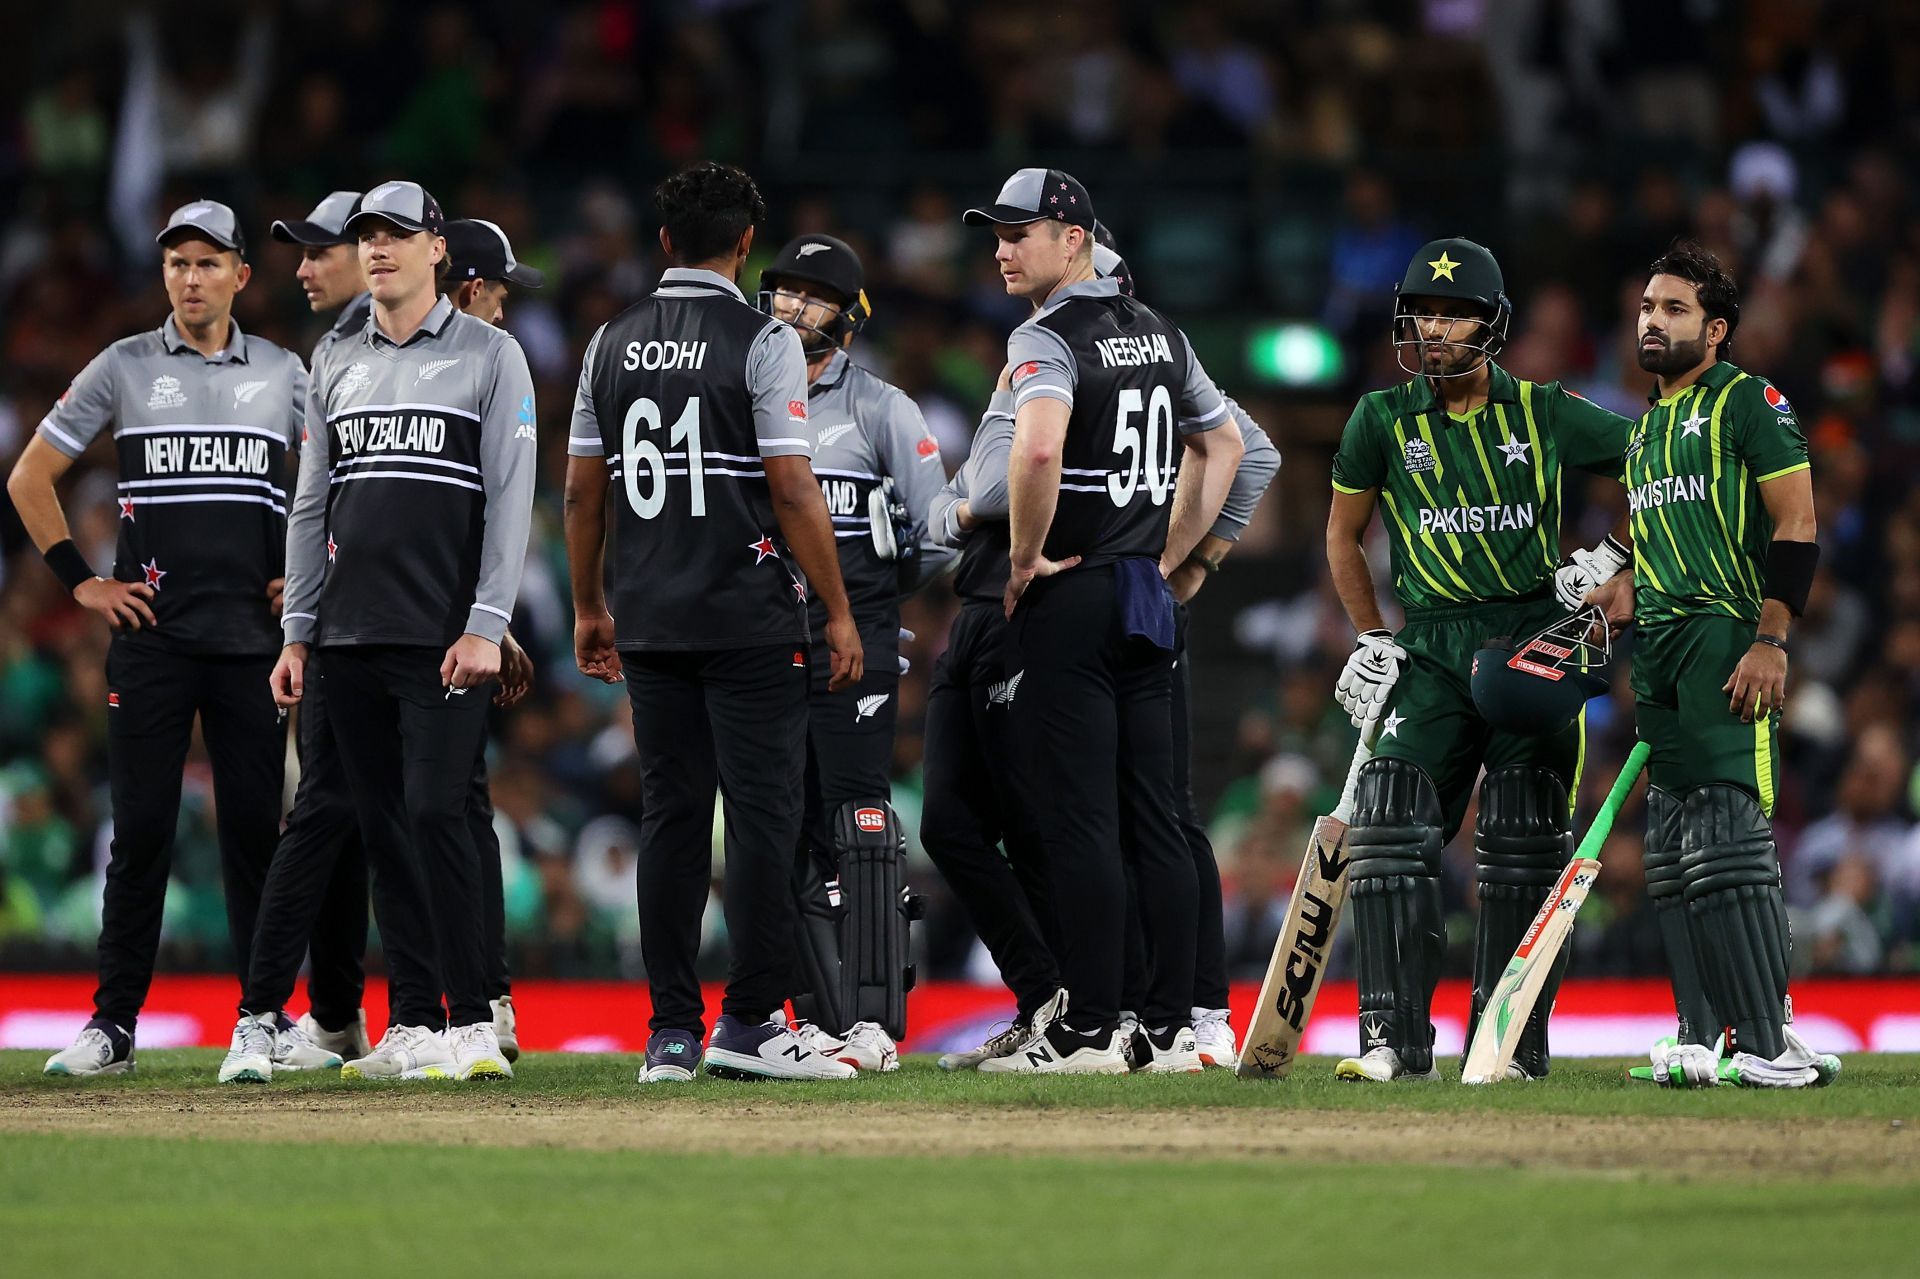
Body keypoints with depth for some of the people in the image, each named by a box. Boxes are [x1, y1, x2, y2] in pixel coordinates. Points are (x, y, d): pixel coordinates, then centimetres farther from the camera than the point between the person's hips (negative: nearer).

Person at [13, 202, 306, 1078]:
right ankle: (113, 1025, 1)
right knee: (141, 830, -3)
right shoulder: (124, 368, 4)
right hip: (151, 637, -1)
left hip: (253, 641, 1)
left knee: (255, 828, 2)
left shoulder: (283, 374, 9)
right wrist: (80, 580, 1)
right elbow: (29, 478, 7)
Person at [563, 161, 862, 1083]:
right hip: (749, 621, -5)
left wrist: (590, 608, 21)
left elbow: (582, 490, 11)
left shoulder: (613, 342, 8)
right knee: (764, 813, -1)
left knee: (670, 815, 7)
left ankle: (671, 1034, 6)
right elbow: (794, 490, -11)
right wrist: (839, 613, -5)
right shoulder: (762, 341, -7)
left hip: (648, 622, 5)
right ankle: (749, 1022, -6)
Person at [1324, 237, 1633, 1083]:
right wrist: (1370, 638, 10)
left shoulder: (1545, 415, 1)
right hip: (1431, 652, 1)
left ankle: (1510, 1042, 4)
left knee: (1523, 846, -3)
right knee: (1388, 829, -10)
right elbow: (1343, 535, 17)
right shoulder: (1382, 420, 5)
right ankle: (1397, 1039, -7)